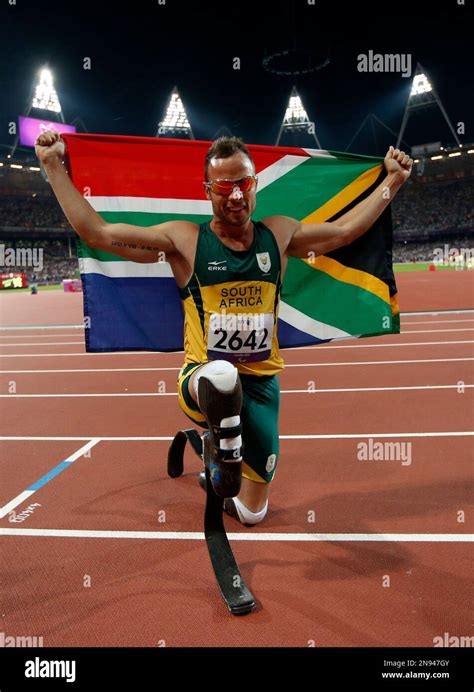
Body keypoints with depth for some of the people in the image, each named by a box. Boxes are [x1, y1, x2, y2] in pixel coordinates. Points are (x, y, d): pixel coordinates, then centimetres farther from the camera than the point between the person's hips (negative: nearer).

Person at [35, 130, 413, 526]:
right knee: (221, 374, -46)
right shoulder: (184, 240, -5)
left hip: (261, 383, 4)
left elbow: (344, 230, 17)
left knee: (252, 514, 16)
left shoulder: (279, 234, 4)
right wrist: (54, 167, -7)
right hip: (202, 377, -3)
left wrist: (392, 182, 19)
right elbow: (96, 232, -6)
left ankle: (210, 440, 46)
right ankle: (226, 447, -12)